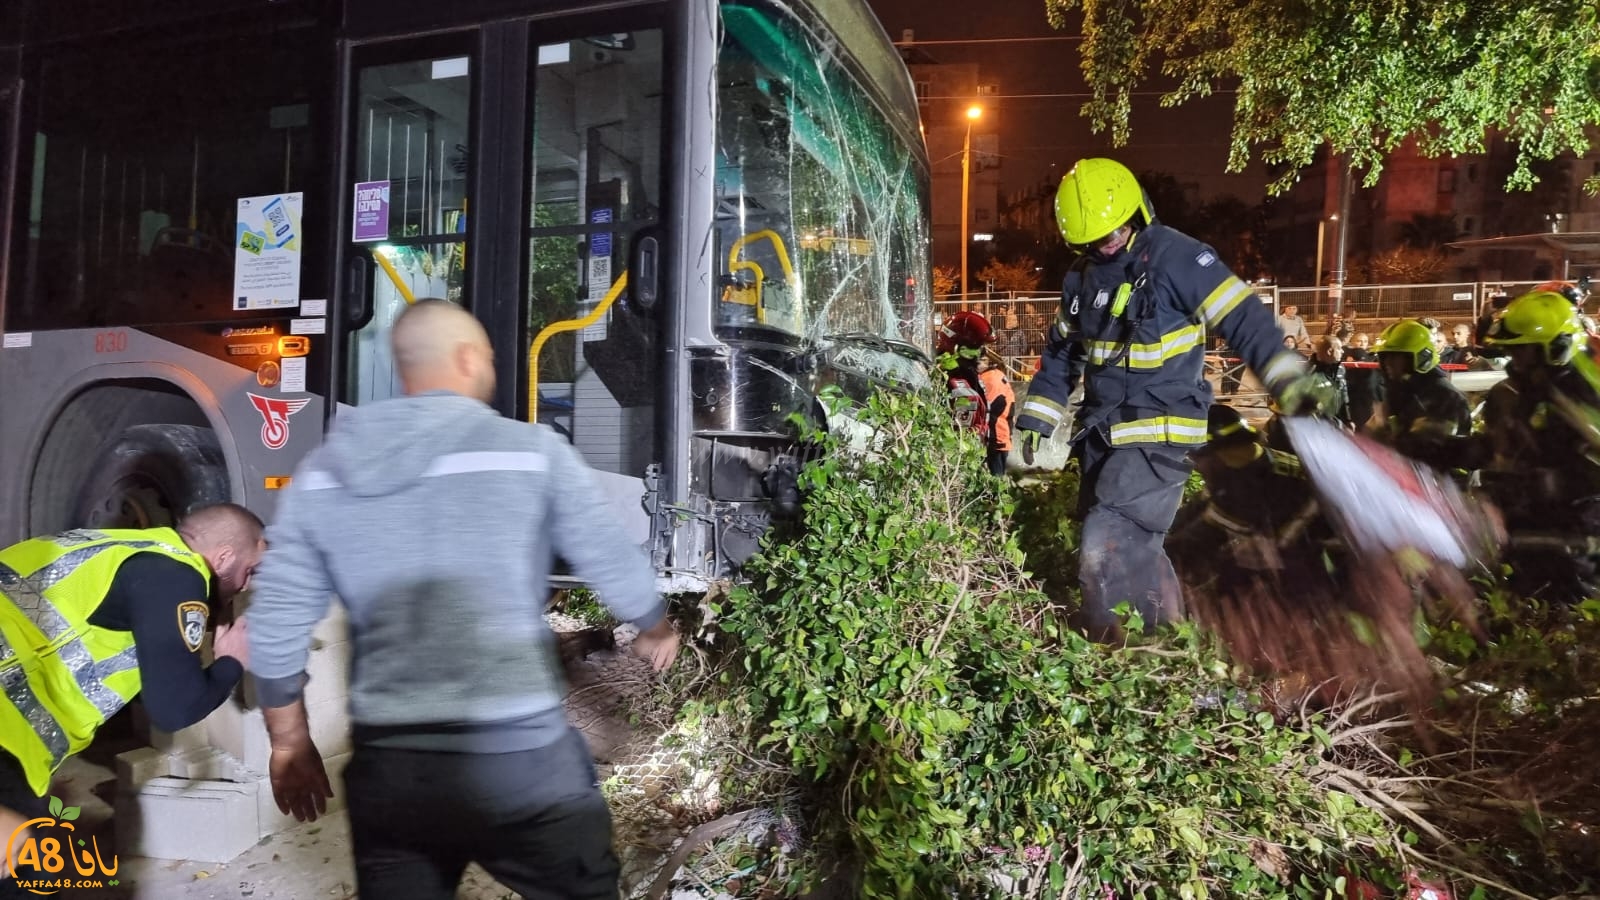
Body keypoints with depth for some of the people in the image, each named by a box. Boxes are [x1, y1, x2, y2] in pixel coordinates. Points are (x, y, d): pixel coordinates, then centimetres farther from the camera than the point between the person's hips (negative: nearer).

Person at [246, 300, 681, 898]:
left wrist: (290, 745, 21)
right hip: (518, 760, -3)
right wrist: (656, 631, 22)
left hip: (387, 768, 3)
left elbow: (274, 632, 6)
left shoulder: (322, 473, 4)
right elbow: (616, 567, 1)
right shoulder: (531, 450, -6)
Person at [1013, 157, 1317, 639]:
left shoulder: (1175, 257, -12)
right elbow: (1063, 351, 22)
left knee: (1110, 550, -16)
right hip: (1101, 433, 8)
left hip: (1159, 435, -8)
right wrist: (1038, 414, 20)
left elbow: (1242, 318, -15)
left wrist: (1291, 380, -26)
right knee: (1130, 547, 15)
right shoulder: (1081, 277, 10)